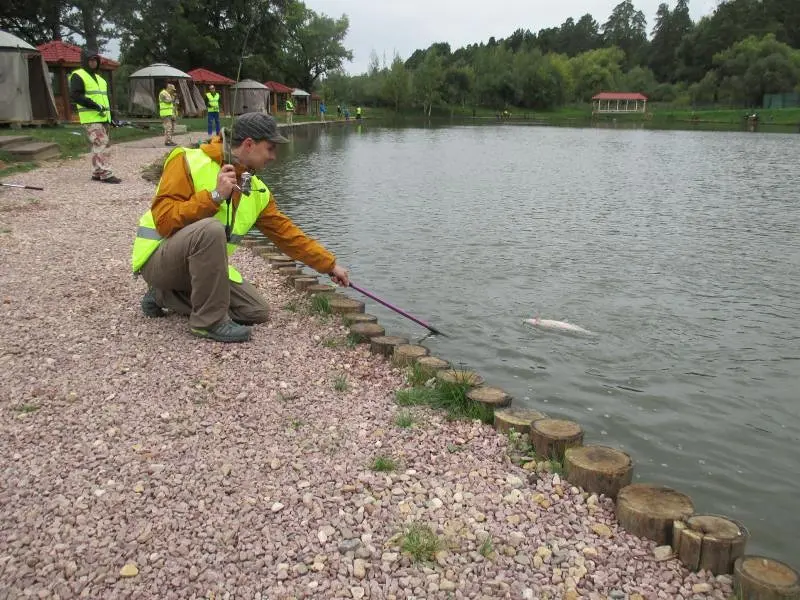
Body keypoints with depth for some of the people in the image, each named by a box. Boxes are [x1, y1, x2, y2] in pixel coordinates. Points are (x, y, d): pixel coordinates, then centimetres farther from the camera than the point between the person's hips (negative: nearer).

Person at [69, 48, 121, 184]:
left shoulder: (99, 78, 23)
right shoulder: (78, 76, -4)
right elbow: (74, 95, -15)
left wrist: (109, 113, 20)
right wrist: (94, 105, -20)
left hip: (103, 117, 9)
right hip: (91, 118, -9)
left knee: (98, 145, 10)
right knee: (101, 144, -16)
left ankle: (96, 173, 16)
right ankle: (105, 174, -18)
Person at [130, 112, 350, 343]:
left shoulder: (257, 191, 4)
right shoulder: (189, 162, -16)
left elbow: (287, 232, 7)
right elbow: (164, 220, -23)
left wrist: (330, 264, 6)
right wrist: (214, 196, -29)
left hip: (201, 266, 8)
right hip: (158, 258, -7)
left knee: (256, 311, -3)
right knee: (211, 228, -35)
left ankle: (165, 296, 10)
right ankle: (209, 321, -22)